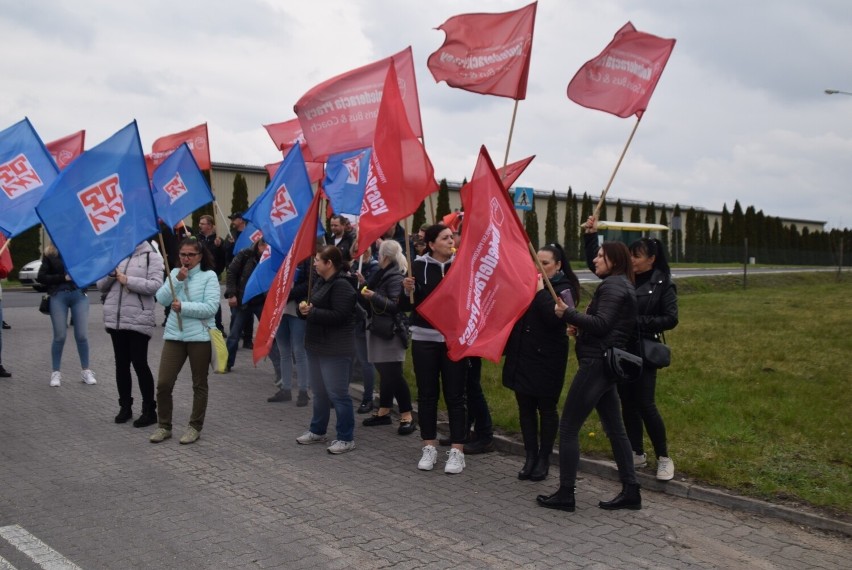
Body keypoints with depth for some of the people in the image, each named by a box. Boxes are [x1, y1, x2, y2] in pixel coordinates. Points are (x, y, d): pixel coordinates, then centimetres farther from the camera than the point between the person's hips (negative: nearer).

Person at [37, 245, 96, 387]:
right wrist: (63, 277, -11)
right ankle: (55, 373, 17)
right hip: (58, 296, 0)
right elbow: (41, 277, -1)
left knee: (82, 335, 3)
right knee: (59, 336, 3)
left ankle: (86, 371, 16)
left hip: (79, 295, 1)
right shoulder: (50, 254, 1)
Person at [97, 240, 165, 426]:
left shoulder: (151, 255, -3)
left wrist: (128, 280, -17)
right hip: (115, 318, 6)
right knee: (121, 363, 12)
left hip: (139, 318, -6)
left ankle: (149, 410, 6)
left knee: (139, 363, -4)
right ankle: (125, 406, 23)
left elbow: (155, 285, -15)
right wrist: (110, 274, -7)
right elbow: (101, 286, 12)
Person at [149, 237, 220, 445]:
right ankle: (164, 426, 18)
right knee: (163, 383, 1)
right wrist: (178, 279, -10)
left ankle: (195, 427, 21)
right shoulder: (175, 273, 10)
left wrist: (183, 306, -16)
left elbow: (211, 307, -13)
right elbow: (161, 299, -1)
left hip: (199, 336, -3)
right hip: (173, 335, 4)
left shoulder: (209, 276, -3)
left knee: (199, 384, 8)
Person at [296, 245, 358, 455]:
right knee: (319, 392, 19)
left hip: (335, 350, -10)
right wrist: (305, 308, -3)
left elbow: (338, 316, -24)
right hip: (316, 345, 10)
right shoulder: (321, 281, 13)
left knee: (337, 394, -4)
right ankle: (318, 431, 32)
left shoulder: (342, 285, -18)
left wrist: (311, 312, -18)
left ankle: (346, 438, 6)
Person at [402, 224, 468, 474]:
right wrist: (408, 290, -17)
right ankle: (429, 447, 21)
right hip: (424, 339, 1)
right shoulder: (419, 266, 0)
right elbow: (408, 305, 1)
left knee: (455, 395, 3)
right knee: (426, 394, 8)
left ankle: (457, 450, 11)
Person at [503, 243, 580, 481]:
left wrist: (541, 291, -19)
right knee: (525, 407, 9)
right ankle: (530, 456, 20)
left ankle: (544, 458, 18)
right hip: (522, 356, 5)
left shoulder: (564, 289, -5)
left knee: (546, 408, 6)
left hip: (547, 358, -5)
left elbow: (556, 318, -22)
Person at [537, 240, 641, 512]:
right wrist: (579, 327, 9)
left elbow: (601, 324, -22)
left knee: (568, 428, -5)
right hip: (606, 363, 11)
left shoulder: (612, 286, -12)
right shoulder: (622, 285, 20)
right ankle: (630, 491, 18)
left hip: (596, 363, -11)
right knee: (615, 428, 13)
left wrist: (567, 314, -21)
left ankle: (565, 494, 1)